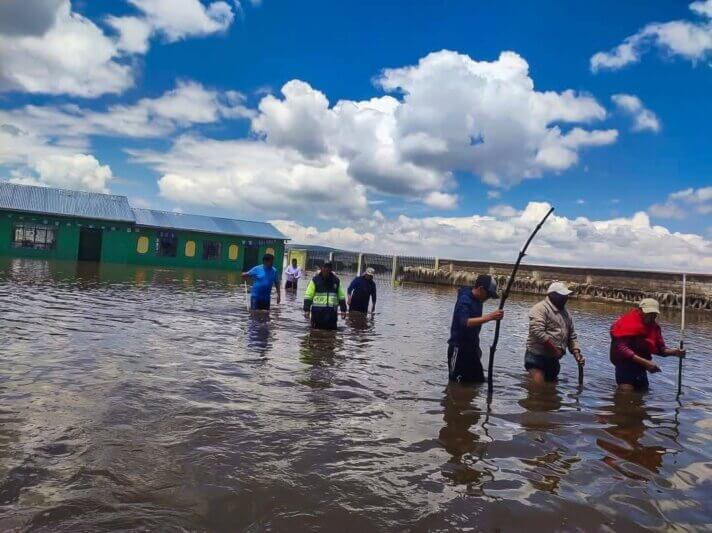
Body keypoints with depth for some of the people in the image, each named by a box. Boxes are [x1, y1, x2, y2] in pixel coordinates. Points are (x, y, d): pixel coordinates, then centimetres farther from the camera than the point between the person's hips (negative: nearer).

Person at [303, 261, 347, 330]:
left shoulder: (336, 281, 8)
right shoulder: (315, 280, -1)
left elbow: (341, 296, 13)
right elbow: (308, 296, -1)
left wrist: (343, 310, 8)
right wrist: (307, 309, -7)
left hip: (331, 312, 2)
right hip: (317, 311, -2)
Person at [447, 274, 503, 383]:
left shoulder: (477, 300, 9)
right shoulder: (464, 300, -18)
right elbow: (465, 323, -36)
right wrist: (489, 317, -44)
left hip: (471, 349, 9)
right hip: (459, 349, -9)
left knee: (478, 382, 12)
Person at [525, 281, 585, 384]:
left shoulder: (565, 313, 15)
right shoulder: (540, 309, -13)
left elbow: (572, 336, 16)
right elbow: (538, 332, -24)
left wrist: (576, 353, 2)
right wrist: (554, 349, -21)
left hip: (553, 359, 9)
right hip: (537, 356, -9)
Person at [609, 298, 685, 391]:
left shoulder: (654, 326, 5)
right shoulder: (628, 323, -17)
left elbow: (660, 348, 5)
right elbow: (621, 348, -27)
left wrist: (674, 352, -18)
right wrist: (645, 362, -34)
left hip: (640, 367, 7)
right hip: (625, 364, -7)